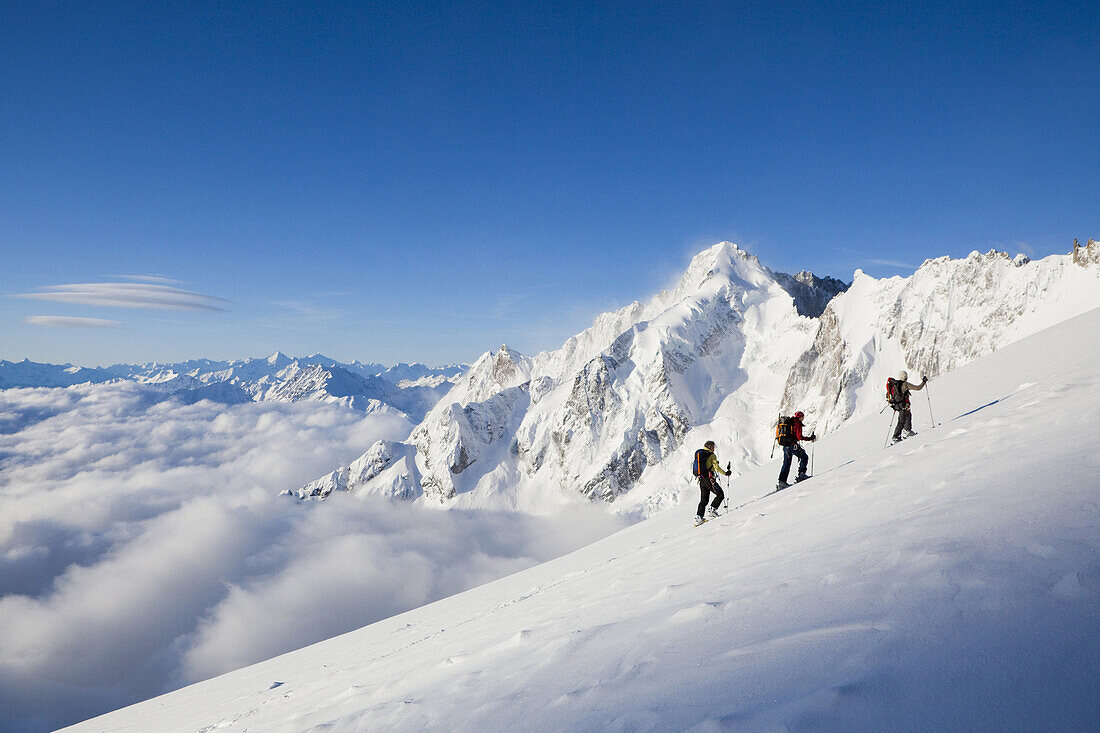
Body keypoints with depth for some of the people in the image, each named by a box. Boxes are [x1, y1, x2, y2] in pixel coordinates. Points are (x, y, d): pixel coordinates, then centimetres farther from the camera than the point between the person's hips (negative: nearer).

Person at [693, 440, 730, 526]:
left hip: (701, 480, 7)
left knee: (703, 500, 13)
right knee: (720, 495, 5)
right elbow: (717, 468, -14)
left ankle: (698, 517, 4)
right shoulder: (711, 455, -7)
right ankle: (711, 510, -6)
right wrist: (725, 473, -2)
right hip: (709, 479, -7)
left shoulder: (698, 454, 14)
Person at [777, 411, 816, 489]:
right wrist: (810, 438, -11)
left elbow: (777, 433, 19)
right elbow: (799, 437, -18)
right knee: (804, 457, 8)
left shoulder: (788, 421, 16)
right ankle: (801, 475, 0)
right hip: (792, 445, -8)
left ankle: (782, 481, 7)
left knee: (786, 463, 12)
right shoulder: (797, 423, -8)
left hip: (785, 446, 8)